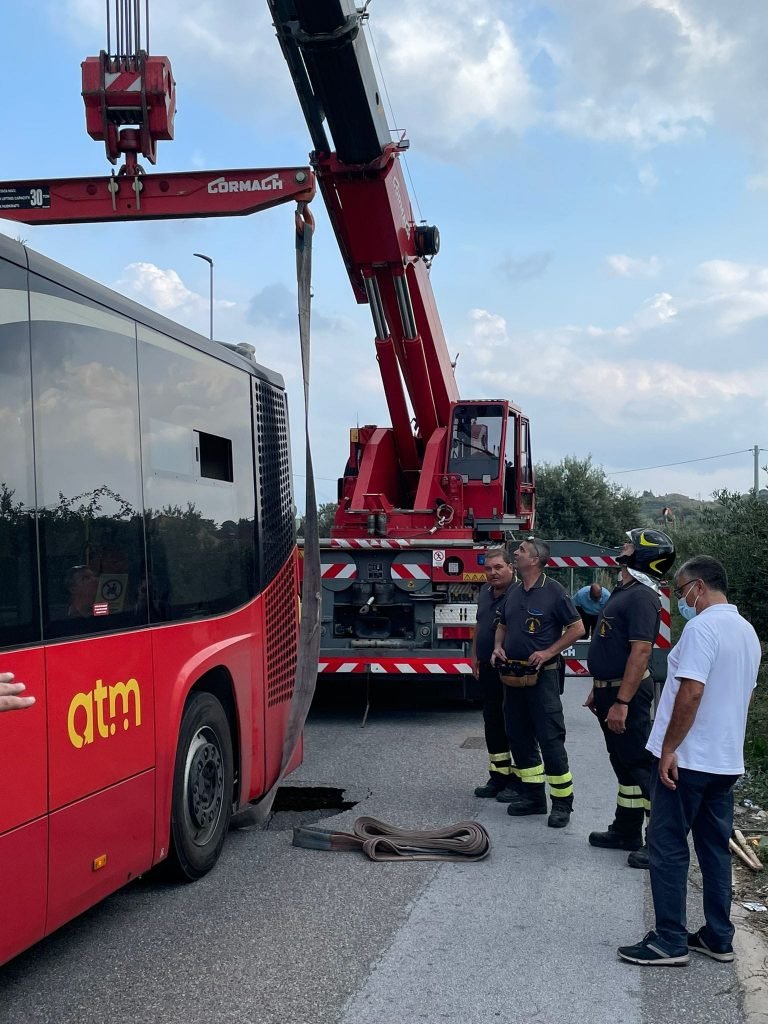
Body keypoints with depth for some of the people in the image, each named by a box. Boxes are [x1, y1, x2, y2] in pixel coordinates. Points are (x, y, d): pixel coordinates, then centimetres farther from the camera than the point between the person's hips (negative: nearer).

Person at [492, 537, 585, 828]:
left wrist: (547, 653, -14)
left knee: (550, 738, -6)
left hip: (542, 675, -7)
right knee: (519, 736, 12)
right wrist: (498, 647, 4)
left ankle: (562, 802, 1)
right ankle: (532, 795, 23)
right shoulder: (513, 592, 10)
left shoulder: (553, 591, -9)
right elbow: (502, 625, 24)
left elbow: (577, 628, -7)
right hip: (513, 676, 7)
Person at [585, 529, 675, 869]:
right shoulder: (622, 591, 13)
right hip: (609, 689, 10)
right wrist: (598, 690, 22)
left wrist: (622, 702, -28)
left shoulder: (641, 597, -19)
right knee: (624, 763, 17)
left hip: (627, 693, -10)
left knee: (640, 764, -6)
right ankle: (626, 832, 27)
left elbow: (641, 651, -26)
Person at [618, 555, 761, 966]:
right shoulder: (747, 632, 12)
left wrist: (669, 749, -19)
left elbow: (692, 691, -23)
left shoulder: (702, 627, -17)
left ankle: (670, 941, 2)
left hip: (688, 759, -9)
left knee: (668, 847, -1)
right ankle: (718, 938, 19)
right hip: (727, 762, 9)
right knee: (715, 848, 14)